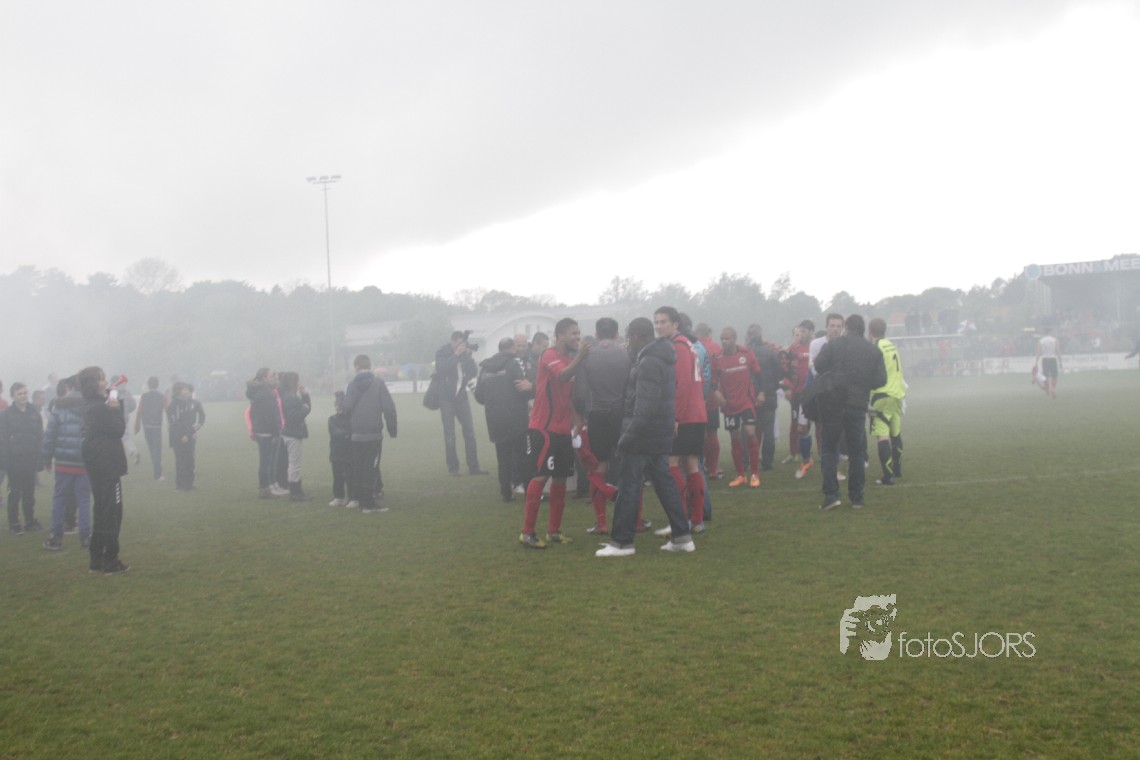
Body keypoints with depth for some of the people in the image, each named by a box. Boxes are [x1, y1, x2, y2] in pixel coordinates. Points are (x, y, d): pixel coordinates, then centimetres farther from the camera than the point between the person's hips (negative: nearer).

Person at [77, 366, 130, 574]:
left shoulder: (91, 405, 11)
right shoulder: (100, 407, -17)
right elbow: (118, 429, -13)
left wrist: (113, 406, 4)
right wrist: (115, 408, -8)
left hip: (97, 463, 10)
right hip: (107, 463, -10)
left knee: (101, 510, 15)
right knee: (112, 511, -3)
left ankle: (97, 560, 19)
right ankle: (110, 560, 1)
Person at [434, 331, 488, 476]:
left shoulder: (465, 353, 5)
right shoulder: (442, 353, -6)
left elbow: (474, 372, -3)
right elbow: (440, 369, -24)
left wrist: (468, 357, -15)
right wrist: (456, 355, -26)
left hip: (461, 396, 4)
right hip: (446, 397, -4)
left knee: (469, 432, 1)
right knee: (449, 434, -3)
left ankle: (473, 467, 5)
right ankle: (452, 468, 2)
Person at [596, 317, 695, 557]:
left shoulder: (648, 363, -19)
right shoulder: (662, 358, 13)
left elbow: (645, 407, -25)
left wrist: (628, 436, -21)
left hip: (643, 433, -10)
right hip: (660, 433, 10)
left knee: (628, 486, -2)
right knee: (664, 482, 13)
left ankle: (622, 542, 3)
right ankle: (682, 536, 15)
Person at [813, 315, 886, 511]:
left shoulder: (834, 344, -1)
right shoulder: (874, 352, 7)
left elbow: (819, 365, -12)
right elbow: (881, 380, 1)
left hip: (833, 404, -2)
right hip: (859, 406, 2)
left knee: (828, 449, 5)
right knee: (856, 452, 12)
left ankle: (831, 495, -5)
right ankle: (857, 497, 13)